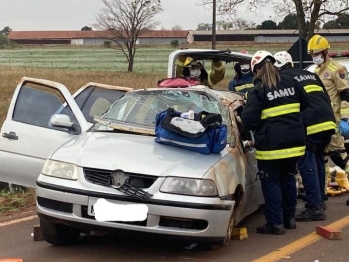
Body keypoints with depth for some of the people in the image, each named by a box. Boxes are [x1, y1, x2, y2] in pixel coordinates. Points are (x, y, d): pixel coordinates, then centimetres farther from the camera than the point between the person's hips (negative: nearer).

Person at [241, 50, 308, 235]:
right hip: (295, 142, 6)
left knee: (271, 182, 4)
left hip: (271, 145, -6)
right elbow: (304, 104, 20)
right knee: (288, 178, 20)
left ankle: (276, 223, 3)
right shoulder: (290, 83, 6)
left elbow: (249, 120, -16)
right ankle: (289, 218, 27)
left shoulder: (258, 90, -13)